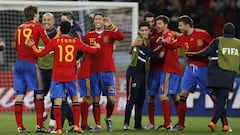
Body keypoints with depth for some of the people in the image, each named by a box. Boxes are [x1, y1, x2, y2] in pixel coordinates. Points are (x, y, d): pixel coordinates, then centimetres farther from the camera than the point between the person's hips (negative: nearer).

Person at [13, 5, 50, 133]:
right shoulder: (38, 27, -3)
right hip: (31, 63, -6)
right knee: (39, 93, 2)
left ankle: (20, 126, 1)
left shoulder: (20, 28, 13)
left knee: (19, 94, 3)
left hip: (19, 63, 6)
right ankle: (39, 125, -3)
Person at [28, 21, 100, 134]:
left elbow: (41, 53, 2)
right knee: (75, 99, 15)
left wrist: (33, 46, 18)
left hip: (57, 76, -1)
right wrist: (96, 47, 32)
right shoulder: (75, 42, 2)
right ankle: (76, 125, 6)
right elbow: (91, 50, 10)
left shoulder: (55, 42, -2)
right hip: (70, 75, 1)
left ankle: (59, 128, -7)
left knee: (58, 101, -2)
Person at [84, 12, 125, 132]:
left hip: (107, 71, -1)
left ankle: (108, 119, 20)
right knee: (96, 99, 0)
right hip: (94, 71, 1)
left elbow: (121, 37, -14)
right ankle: (97, 124, 7)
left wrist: (111, 25, -20)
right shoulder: (89, 36, 9)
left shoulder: (109, 33, 5)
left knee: (111, 98, -5)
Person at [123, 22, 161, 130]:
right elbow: (151, 53, -20)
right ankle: (126, 123, -6)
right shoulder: (139, 41, -12)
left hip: (142, 73, 8)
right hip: (133, 72, -8)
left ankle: (138, 124, 16)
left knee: (141, 99, 10)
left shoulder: (147, 41, 13)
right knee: (131, 99, -9)